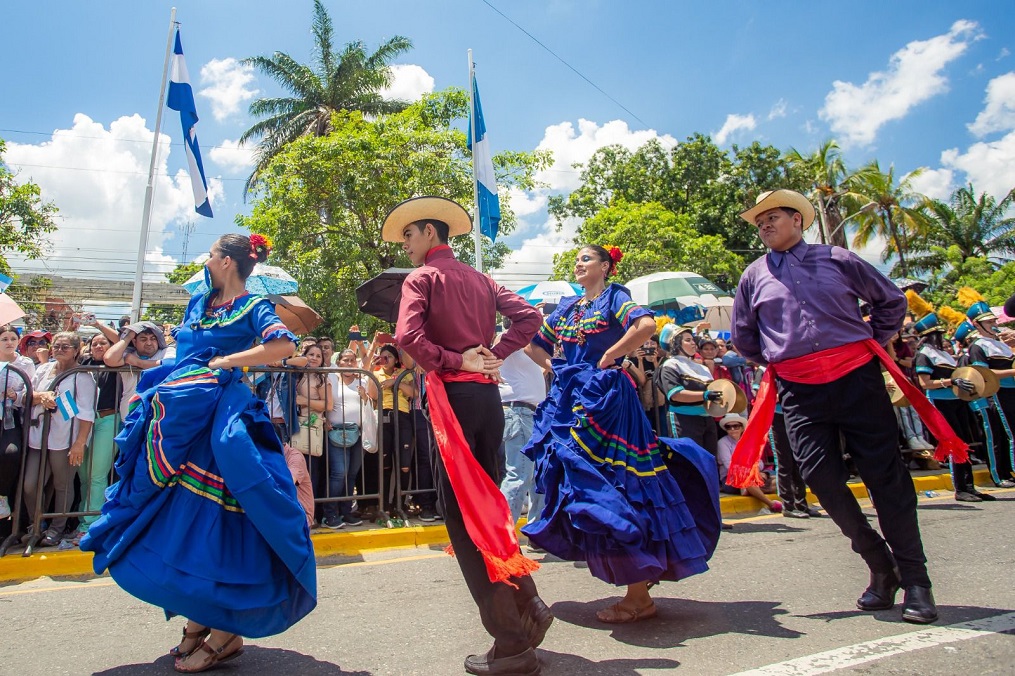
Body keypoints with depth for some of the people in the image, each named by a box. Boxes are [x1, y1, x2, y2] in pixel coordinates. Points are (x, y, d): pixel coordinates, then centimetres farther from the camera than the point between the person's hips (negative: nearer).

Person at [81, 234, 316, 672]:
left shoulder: (252, 307, -3)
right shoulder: (199, 303, 19)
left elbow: (285, 345, -20)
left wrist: (226, 361, -15)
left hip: (215, 417, -8)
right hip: (175, 415, 8)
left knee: (204, 513, -8)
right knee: (173, 514, 9)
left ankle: (224, 631, 3)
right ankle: (197, 621, 21)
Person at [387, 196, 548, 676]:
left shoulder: (421, 277, -1)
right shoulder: (480, 279, 16)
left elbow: (408, 336, -16)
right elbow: (529, 316, 10)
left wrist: (456, 361, -8)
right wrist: (495, 354, 5)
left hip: (453, 396, -6)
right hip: (488, 395, 7)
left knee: (462, 514, -2)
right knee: (487, 503, 18)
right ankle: (527, 605, 21)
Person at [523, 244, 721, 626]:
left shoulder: (613, 296, -2)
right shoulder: (567, 307, 18)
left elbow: (647, 325, -23)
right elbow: (533, 346, 27)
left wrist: (607, 358, -15)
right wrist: (556, 368, 10)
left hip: (603, 399, -7)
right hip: (569, 401, 8)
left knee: (611, 488, -8)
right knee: (586, 491, 9)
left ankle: (639, 597, 4)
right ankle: (636, 588, 23)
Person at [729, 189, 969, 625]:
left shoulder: (837, 260, 7)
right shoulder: (753, 277, 11)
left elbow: (892, 301, 17)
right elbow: (743, 338, 21)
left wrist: (871, 342, 10)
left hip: (856, 377, -1)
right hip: (798, 390, 1)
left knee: (885, 474, 0)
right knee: (820, 475, -7)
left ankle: (914, 577, 14)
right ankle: (880, 565, 15)